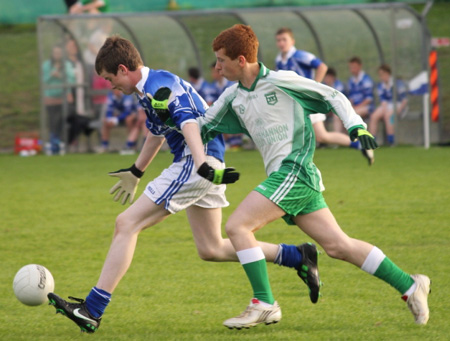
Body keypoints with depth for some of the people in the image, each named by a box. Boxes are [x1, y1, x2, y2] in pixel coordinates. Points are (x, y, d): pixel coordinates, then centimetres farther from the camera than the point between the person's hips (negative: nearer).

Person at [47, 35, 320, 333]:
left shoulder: (161, 86, -14)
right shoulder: (149, 91, 17)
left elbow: (189, 124, -29)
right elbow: (157, 133, 34)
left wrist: (204, 166, -43)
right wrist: (135, 172, 47)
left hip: (197, 164, -10)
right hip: (203, 166, 10)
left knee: (126, 224, -9)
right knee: (211, 249, 15)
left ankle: (92, 310, -11)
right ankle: (299, 257, 17)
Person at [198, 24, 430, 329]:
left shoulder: (281, 81, -7)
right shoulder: (233, 98, 15)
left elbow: (333, 97, -1)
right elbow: (205, 126, 27)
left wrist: (357, 126, -11)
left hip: (294, 171, -8)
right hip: (283, 177, 8)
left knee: (237, 226, -15)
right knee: (338, 246, 5)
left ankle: (265, 305, -12)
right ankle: (410, 286, 11)